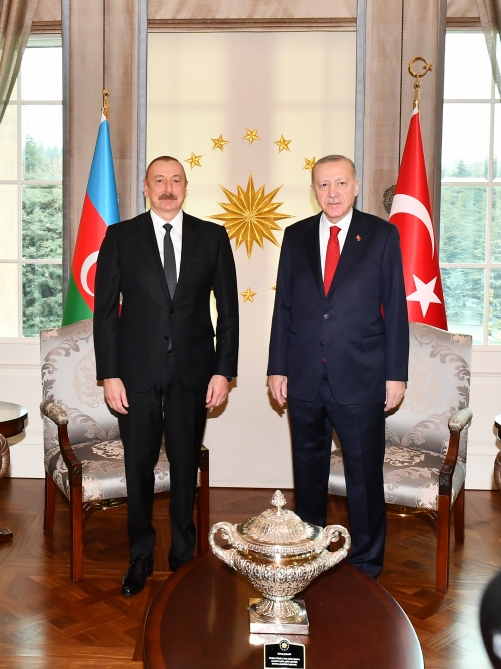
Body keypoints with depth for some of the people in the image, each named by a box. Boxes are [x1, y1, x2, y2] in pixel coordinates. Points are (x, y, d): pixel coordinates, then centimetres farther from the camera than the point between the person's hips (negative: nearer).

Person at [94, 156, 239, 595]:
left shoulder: (212, 237, 3)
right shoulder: (120, 237, 2)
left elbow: (228, 308, 3)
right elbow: (106, 310, 0)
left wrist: (223, 371, -3)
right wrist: (109, 374, -6)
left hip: (192, 371, 1)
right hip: (137, 371, 0)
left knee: (186, 464, 11)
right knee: (139, 465, 8)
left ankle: (183, 553, 29)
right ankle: (141, 555, 26)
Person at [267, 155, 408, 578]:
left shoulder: (382, 235, 0)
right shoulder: (296, 236, 7)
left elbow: (395, 308, -1)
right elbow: (284, 305, 7)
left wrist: (396, 374, -4)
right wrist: (277, 368, 4)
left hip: (361, 379, -2)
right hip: (304, 379, 3)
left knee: (365, 474, 7)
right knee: (308, 471, 15)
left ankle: (366, 563, 25)